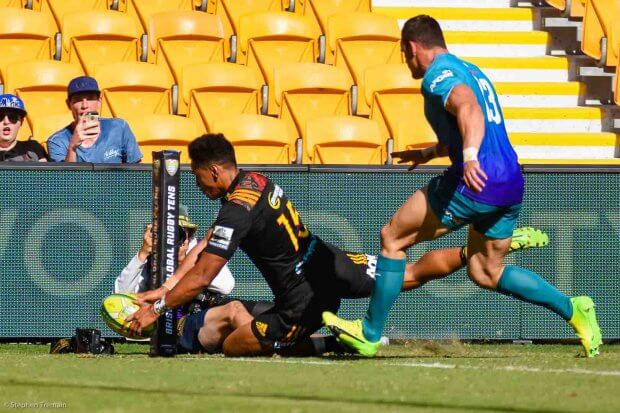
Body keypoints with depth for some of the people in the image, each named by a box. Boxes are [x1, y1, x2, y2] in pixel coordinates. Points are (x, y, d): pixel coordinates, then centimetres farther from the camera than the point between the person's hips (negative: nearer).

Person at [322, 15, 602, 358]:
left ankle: (370, 333, 7)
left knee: (392, 237, 3)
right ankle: (572, 309, 7)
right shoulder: (471, 72, 25)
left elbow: (469, 111, -26)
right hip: (512, 184, 9)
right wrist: (430, 153, 51)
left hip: (476, 180, -9)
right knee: (485, 272, 21)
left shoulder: (438, 74, -5)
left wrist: (470, 157, -43)